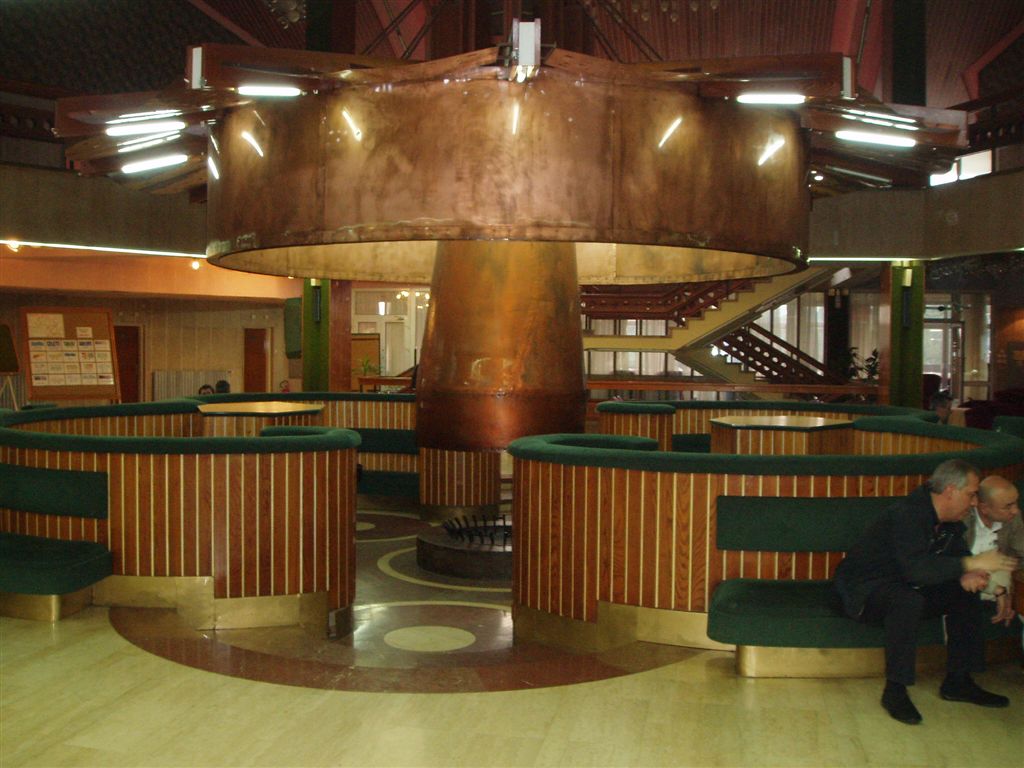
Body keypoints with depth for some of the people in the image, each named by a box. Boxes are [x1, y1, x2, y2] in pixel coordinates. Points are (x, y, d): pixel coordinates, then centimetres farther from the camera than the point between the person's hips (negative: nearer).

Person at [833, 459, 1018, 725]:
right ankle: (895, 690, -27)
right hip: (864, 590, -9)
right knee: (908, 600, -38)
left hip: (903, 587, 9)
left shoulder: (950, 522, 4)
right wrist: (972, 563, -37)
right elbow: (916, 568, -38)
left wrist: (969, 576, -18)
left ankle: (957, 682, 4)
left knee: (966, 594, -3)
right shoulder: (907, 514, -27)